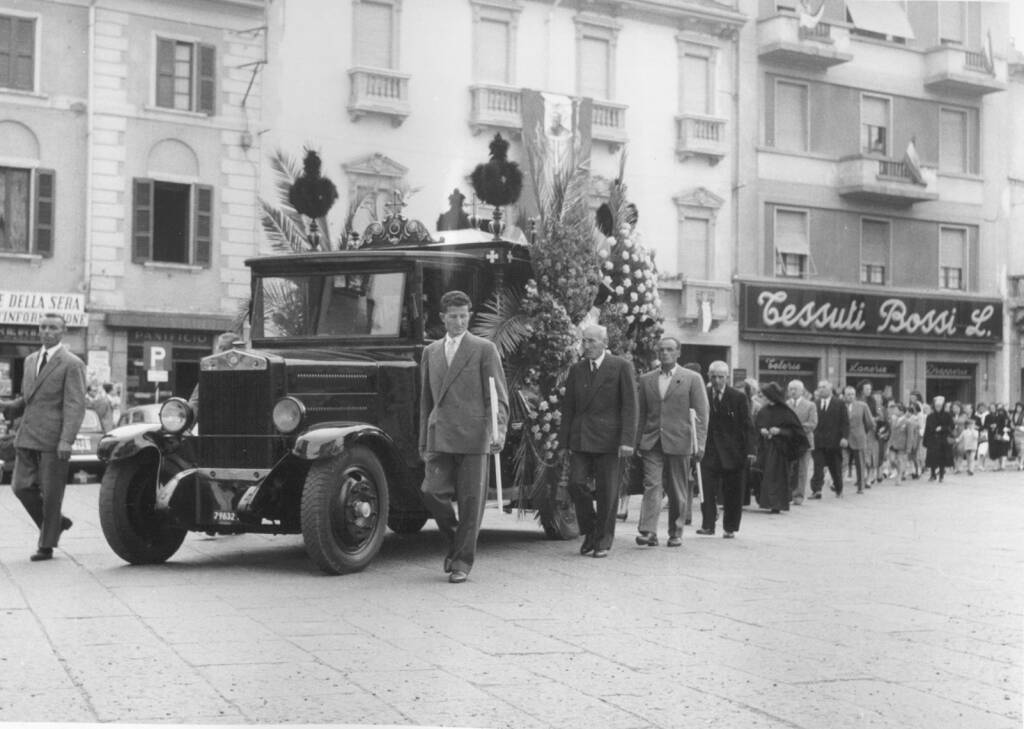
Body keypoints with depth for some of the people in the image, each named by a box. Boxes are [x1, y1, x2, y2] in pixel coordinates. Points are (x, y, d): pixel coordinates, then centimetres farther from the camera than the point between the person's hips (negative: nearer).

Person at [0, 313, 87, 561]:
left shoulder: (72, 364, -5)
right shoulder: (31, 360, 17)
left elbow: (75, 406, -12)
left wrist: (66, 440, -21)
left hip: (53, 439, -6)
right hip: (27, 437, 6)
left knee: (50, 493, 0)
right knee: (22, 486, 1)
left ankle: (46, 546, 11)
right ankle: (56, 523, 22)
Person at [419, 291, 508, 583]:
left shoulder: (484, 349, 3)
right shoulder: (430, 352, 16)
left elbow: (498, 396, -2)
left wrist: (498, 430, -16)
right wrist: (423, 443, 18)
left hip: (473, 436, -3)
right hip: (439, 438, 3)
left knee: (470, 501, -2)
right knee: (432, 493, -8)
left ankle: (462, 561, 8)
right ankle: (455, 541, 17)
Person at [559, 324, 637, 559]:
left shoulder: (621, 367, -1)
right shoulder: (576, 369, 11)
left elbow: (630, 406, -5)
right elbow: (568, 408, 14)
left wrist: (627, 440, -13)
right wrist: (564, 442, 9)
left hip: (608, 439, -3)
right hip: (580, 438, 4)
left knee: (606, 491, 0)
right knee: (576, 483, -8)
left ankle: (603, 541, 12)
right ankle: (589, 532, 11)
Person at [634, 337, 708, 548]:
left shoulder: (692, 379, 2)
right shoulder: (646, 380, 11)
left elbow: (701, 414, 0)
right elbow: (641, 413, 14)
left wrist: (700, 443, -8)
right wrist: (637, 441, 7)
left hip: (679, 442, -2)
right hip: (651, 443, 2)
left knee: (678, 491, 5)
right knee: (651, 486, -10)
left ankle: (676, 533, 17)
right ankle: (648, 532, -14)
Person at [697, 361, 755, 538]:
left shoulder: (739, 397, -1)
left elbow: (747, 425, -1)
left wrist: (750, 449, -8)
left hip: (732, 451, -1)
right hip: (709, 450, 1)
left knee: (732, 492, 5)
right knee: (708, 489, -5)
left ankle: (730, 528, 14)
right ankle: (708, 524, 0)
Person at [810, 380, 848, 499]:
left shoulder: (839, 404, 2)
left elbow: (845, 422, -1)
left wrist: (844, 437, -11)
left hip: (834, 441, -1)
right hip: (818, 442, 1)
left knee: (835, 467, 11)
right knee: (818, 466, -10)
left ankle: (838, 489, 29)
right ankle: (816, 490, -13)